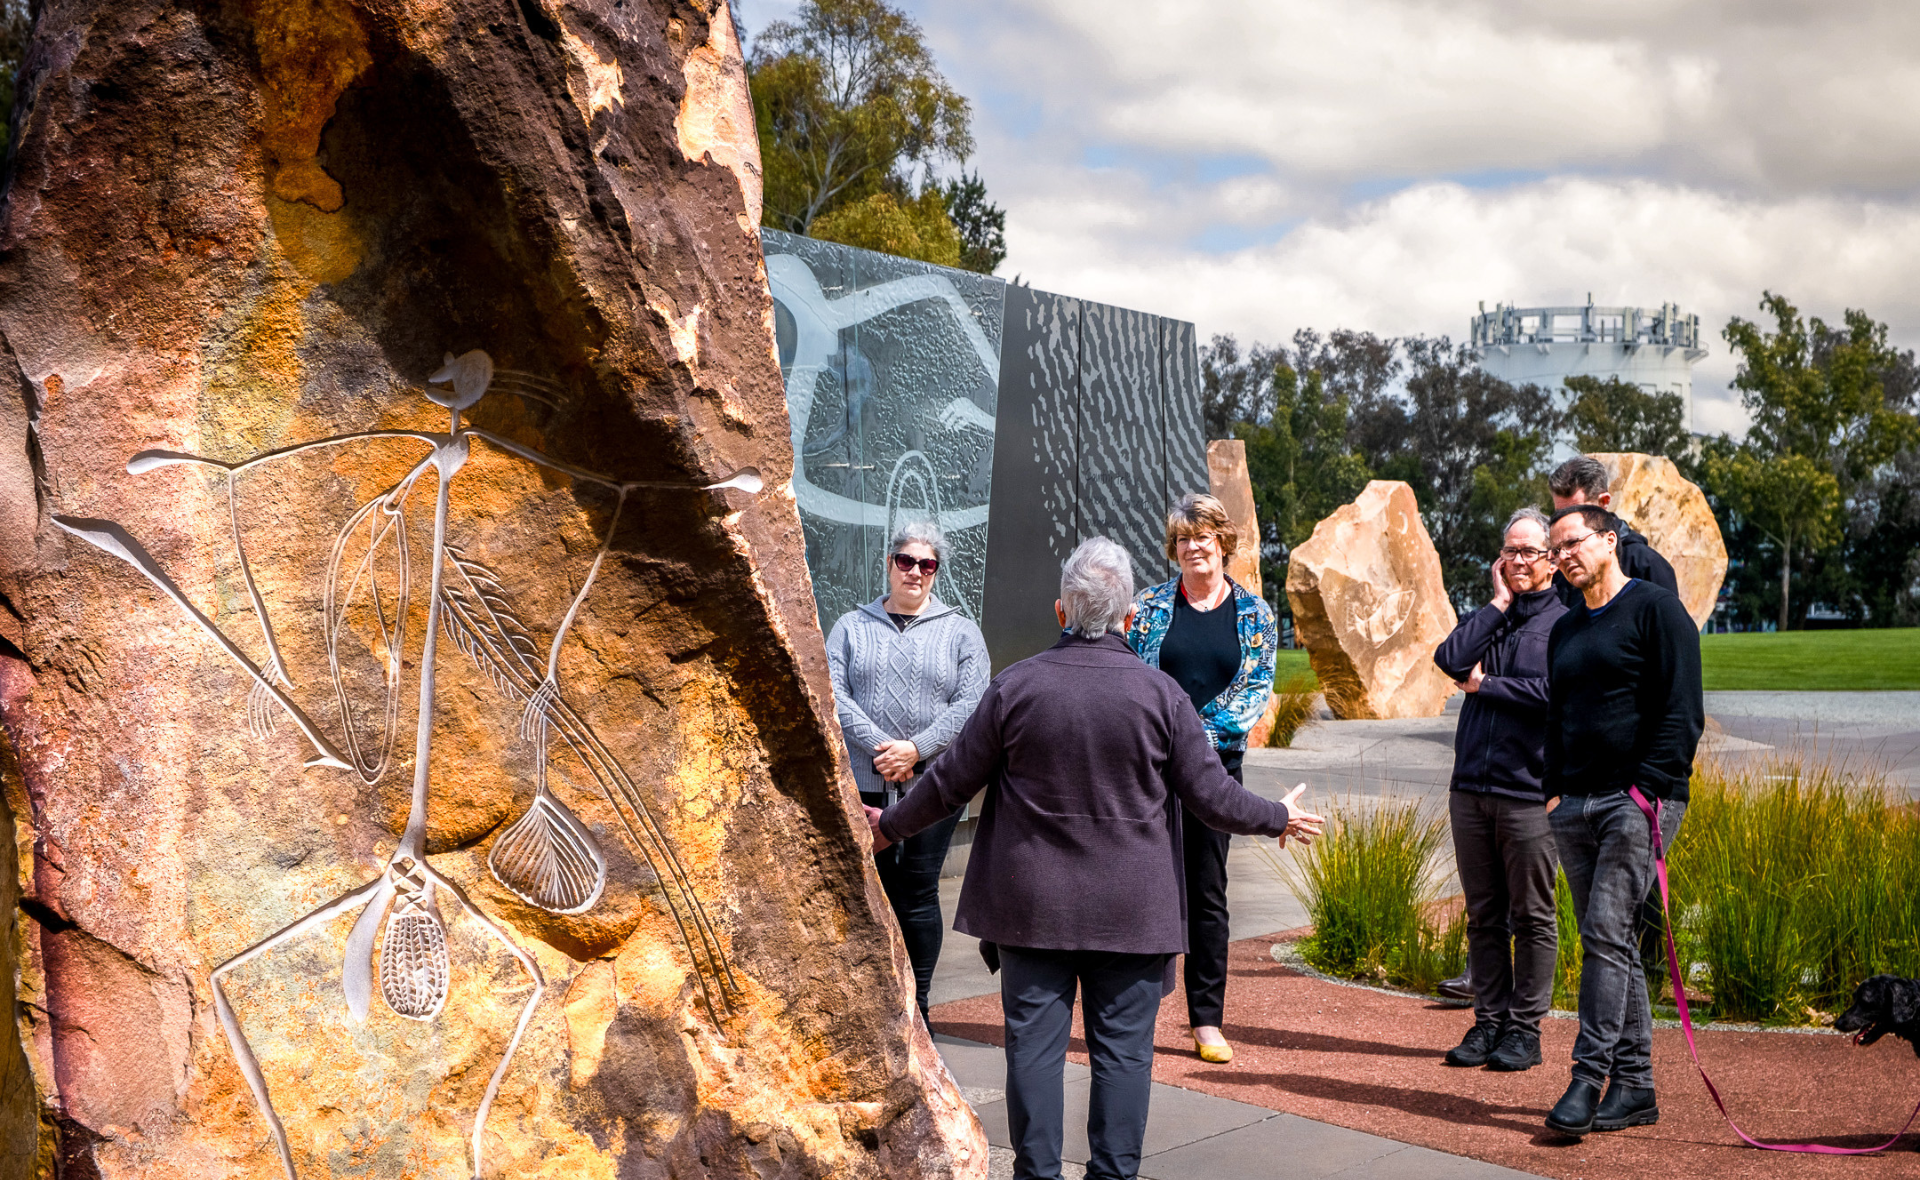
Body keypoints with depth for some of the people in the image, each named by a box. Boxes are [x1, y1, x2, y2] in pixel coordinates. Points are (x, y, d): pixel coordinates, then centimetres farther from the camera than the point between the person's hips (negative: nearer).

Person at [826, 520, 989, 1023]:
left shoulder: (959, 631, 9)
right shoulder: (851, 627, 11)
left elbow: (971, 703, -2)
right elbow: (833, 693, 0)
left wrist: (916, 748, -13)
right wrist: (878, 746, -13)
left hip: (935, 783, -1)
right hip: (865, 783, 1)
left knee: (919, 891, 0)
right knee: (876, 892, 1)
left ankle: (918, 1006, 10)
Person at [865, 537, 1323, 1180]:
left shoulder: (1016, 685, -5)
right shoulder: (1160, 693, -6)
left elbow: (951, 780, 2)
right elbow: (1212, 795, -2)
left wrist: (891, 825, 19)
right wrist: (1280, 819, 16)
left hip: (1032, 905, 0)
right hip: (1132, 909, 0)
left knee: (1034, 1043, 7)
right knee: (1122, 1048, 7)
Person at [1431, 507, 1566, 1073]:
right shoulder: (1490, 616, 15)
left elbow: (1552, 692, -16)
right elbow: (1449, 659, -3)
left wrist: (1484, 686, -4)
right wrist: (1498, 603, -1)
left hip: (1528, 792, -5)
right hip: (1471, 787, 5)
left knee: (1532, 916, 2)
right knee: (1483, 915, 10)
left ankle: (1525, 1028, 11)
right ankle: (1488, 1021, 18)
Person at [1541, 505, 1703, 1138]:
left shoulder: (1656, 610, -3)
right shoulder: (1565, 630, 20)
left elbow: (1681, 711, -9)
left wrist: (1649, 786, -16)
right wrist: (1554, 790, 13)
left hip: (1638, 801, -7)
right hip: (1575, 804, 7)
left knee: (1606, 934, -13)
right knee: (1607, 942, 7)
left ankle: (1589, 1078, -12)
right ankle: (1634, 1084, 11)